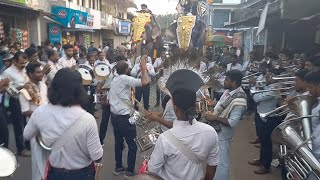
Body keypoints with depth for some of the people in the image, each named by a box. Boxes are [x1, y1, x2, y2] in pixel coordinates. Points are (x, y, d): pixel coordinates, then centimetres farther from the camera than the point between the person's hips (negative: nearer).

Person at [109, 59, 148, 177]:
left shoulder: (114, 80, 11)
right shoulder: (125, 79, -16)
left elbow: (109, 99, 14)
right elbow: (144, 82, -28)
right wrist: (143, 68, -14)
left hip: (114, 116, 9)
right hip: (124, 118, -9)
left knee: (118, 142, 19)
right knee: (132, 145, 5)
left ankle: (118, 168, 30)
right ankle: (130, 171, 14)